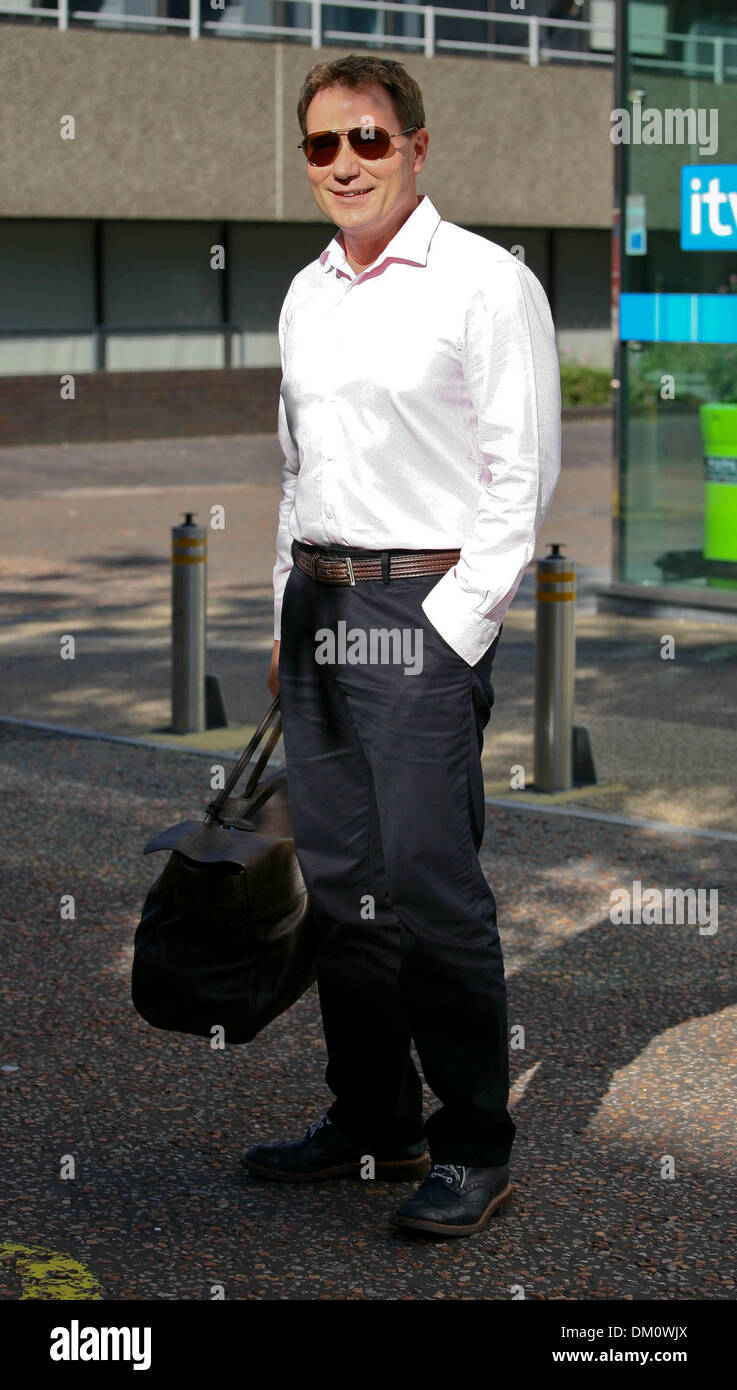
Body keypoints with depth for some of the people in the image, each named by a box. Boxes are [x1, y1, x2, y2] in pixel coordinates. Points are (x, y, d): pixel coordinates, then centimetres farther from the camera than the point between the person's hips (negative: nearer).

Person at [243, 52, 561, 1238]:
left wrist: (455, 630, -13)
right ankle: (370, 1120, 23)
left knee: (429, 884, -8)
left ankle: (475, 1148, 3)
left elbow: (524, 474, -8)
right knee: (339, 880, 11)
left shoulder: (486, 283, -5)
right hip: (316, 605, 7)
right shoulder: (306, 295, 15)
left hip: (425, 608, -7)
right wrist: (289, 617, 16)